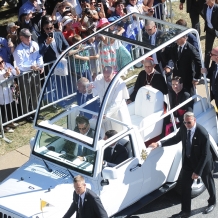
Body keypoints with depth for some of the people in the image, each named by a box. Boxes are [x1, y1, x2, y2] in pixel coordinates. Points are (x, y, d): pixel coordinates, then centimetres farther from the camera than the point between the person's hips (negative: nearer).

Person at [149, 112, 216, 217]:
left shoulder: (203, 133, -33)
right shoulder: (184, 128, -15)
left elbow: (205, 155, -27)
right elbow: (176, 139, 5)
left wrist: (197, 171, -24)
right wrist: (159, 144, -4)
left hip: (203, 162, -5)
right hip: (188, 161, 5)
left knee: (209, 184, 19)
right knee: (185, 186, 7)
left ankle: (212, 203, 46)